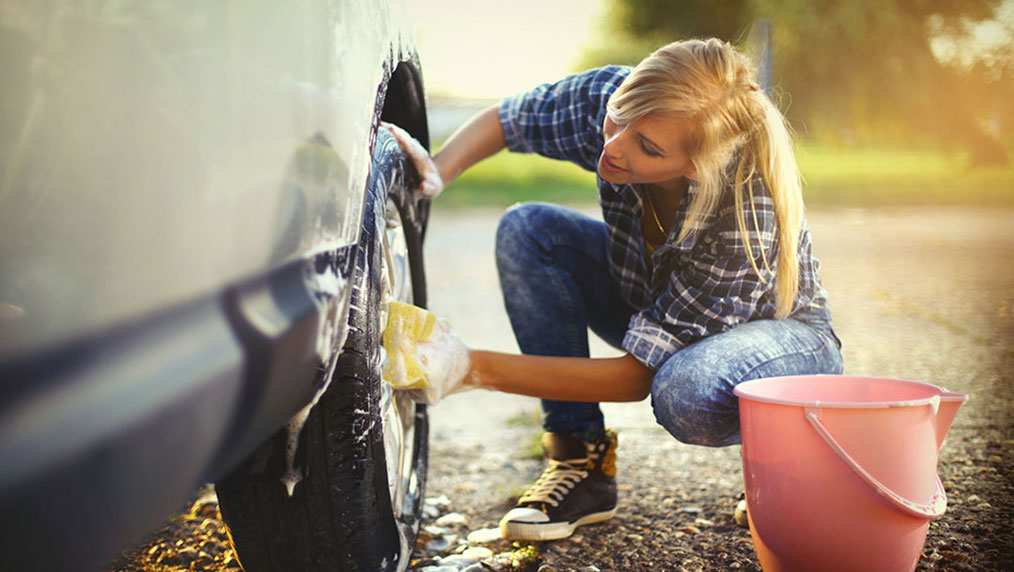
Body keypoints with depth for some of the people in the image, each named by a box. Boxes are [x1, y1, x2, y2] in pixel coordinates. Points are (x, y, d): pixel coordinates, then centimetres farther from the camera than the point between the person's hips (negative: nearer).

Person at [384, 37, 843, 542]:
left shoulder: (746, 214, -39)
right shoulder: (608, 97, -26)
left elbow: (636, 378, -34)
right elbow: (502, 120, -4)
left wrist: (475, 369, -37)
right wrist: (438, 171, -25)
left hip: (785, 331, -5)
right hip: (651, 298, 6)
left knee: (687, 392, -41)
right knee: (526, 230, -18)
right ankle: (582, 463, -11)